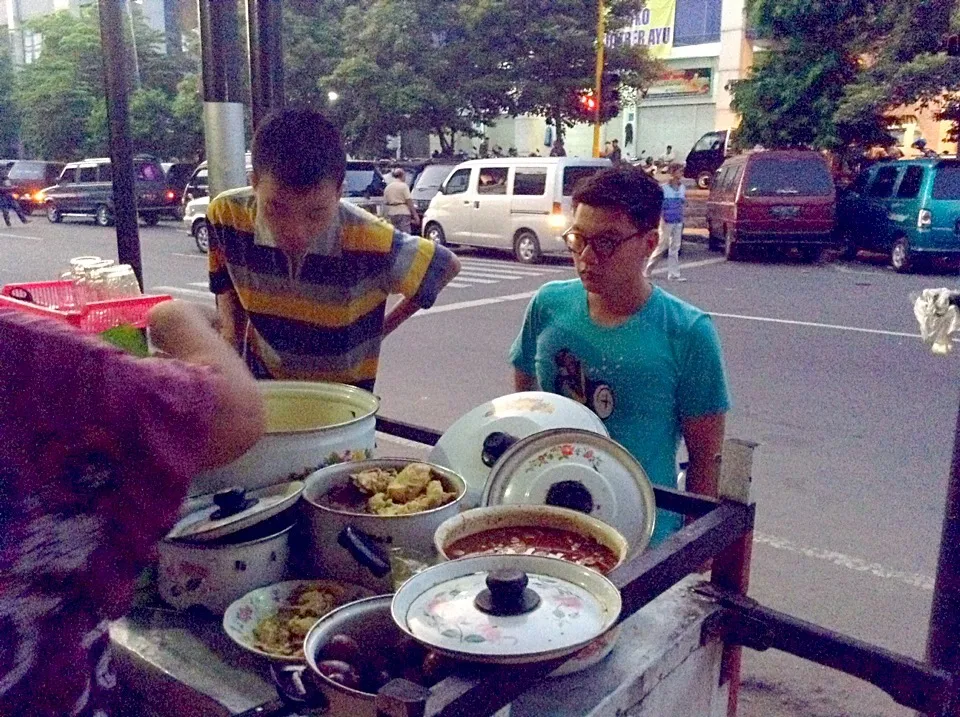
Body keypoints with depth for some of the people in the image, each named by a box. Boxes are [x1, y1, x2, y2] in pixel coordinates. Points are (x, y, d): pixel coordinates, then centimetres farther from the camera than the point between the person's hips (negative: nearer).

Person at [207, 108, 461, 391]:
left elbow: (446, 266, -12)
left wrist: (381, 328, -9)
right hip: (262, 378, 2)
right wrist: (231, 328, -9)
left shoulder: (369, 244, -28)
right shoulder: (228, 217, -19)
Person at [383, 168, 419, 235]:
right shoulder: (403, 186, -5)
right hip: (403, 212, -6)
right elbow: (409, 202, -9)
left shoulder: (387, 187, 11)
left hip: (391, 213, 6)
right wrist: (415, 215, -7)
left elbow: (385, 203, 10)